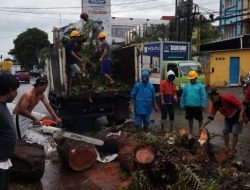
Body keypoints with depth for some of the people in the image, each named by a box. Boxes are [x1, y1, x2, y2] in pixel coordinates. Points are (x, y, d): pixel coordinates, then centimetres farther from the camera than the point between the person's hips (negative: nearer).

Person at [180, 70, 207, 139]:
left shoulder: (200, 86, -4)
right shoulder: (186, 86, 6)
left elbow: (203, 96, -8)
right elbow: (183, 96, 7)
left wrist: (203, 105, -13)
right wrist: (182, 104, 5)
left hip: (197, 106, -3)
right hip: (189, 106, 3)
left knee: (200, 119, 9)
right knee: (190, 119, 14)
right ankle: (190, 132, 27)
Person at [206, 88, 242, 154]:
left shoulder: (227, 98, -31)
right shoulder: (215, 103, -10)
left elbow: (240, 105, -26)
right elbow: (211, 115, -9)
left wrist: (233, 114, -25)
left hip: (236, 116, -6)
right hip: (228, 118, 7)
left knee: (235, 133, -4)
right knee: (225, 131, 5)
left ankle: (233, 149, 8)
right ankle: (227, 147, 17)